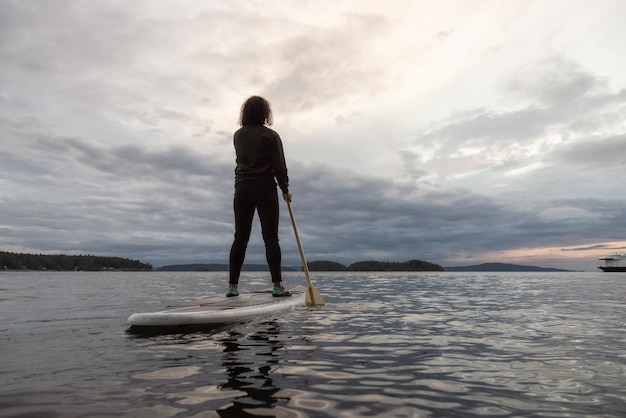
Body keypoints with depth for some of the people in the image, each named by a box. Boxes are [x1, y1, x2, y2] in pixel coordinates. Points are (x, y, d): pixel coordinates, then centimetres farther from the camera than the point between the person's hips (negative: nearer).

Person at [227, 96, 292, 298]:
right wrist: (285, 189, 4)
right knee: (270, 237, -2)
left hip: (242, 189, 4)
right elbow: (279, 165, -6)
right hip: (265, 189, -4)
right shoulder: (270, 135, -3)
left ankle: (232, 285, 7)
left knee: (240, 237, 6)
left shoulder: (238, 135, 10)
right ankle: (277, 285, -4)